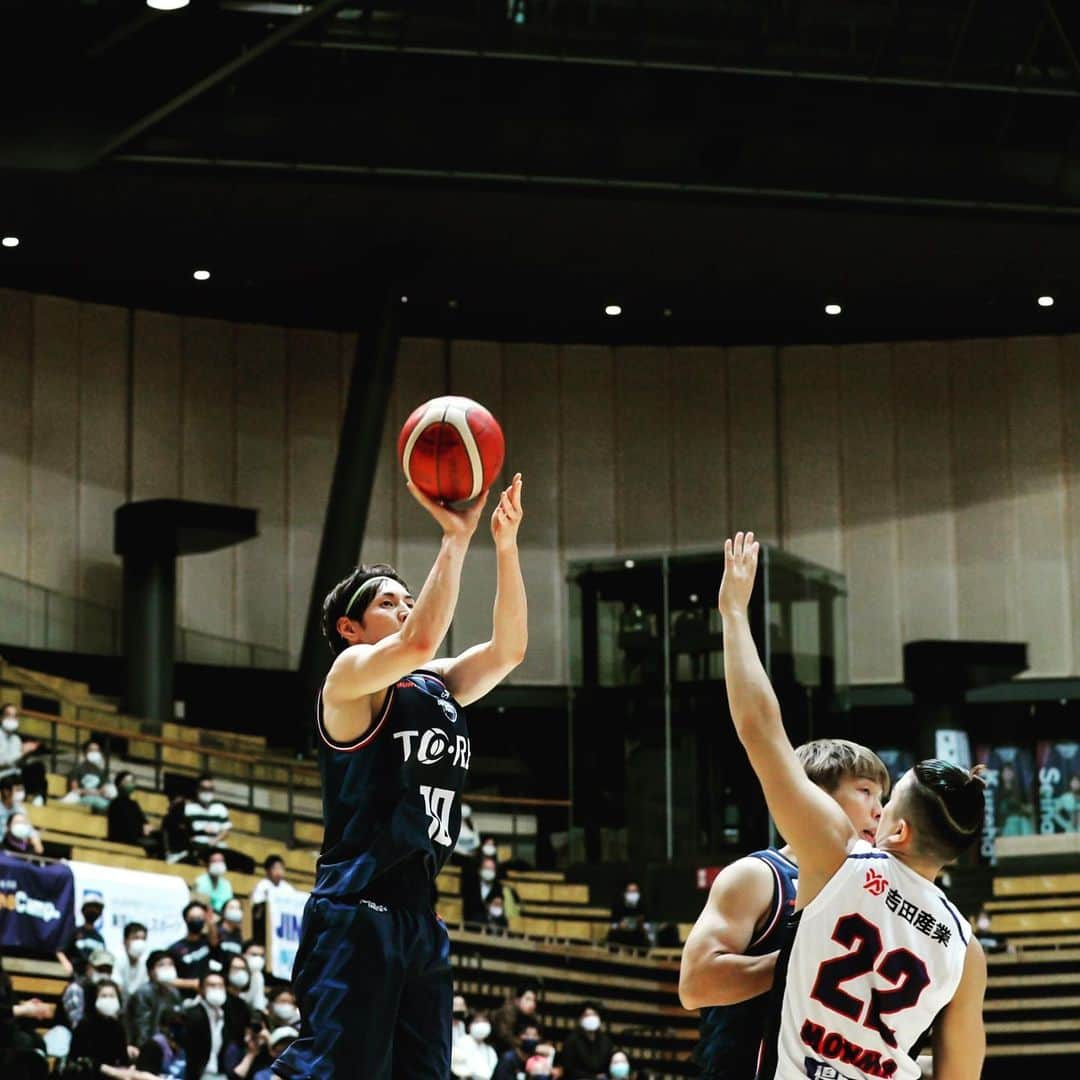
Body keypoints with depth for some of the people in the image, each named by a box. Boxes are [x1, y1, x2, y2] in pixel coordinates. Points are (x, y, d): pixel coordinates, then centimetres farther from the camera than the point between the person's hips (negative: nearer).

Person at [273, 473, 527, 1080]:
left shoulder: (439, 686, 20)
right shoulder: (351, 675, -2)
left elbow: (508, 649, 9)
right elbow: (420, 641, -20)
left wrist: (506, 545, 2)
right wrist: (456, 538, -17)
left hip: (420, 912, 8)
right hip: (357, 911, -8)